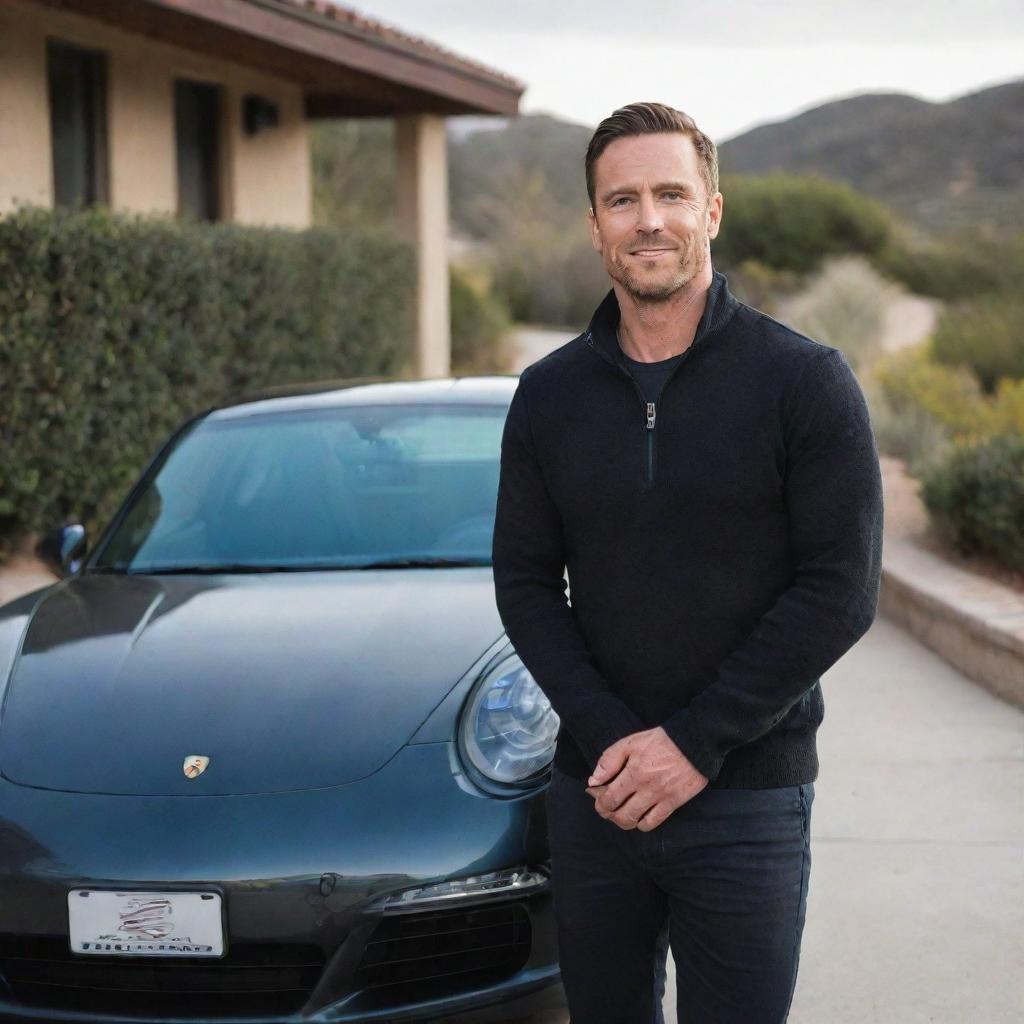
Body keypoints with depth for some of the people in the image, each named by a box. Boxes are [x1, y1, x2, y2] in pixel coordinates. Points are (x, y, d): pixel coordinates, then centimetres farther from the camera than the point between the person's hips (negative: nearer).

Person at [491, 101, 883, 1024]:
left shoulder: (805, 381, -6)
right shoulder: (549, 394, 5)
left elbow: (841, 591, -10)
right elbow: (525, 583, 4)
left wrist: (696, 743, -14)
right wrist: (609, 737, -10)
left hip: (748, 800, -3)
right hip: (594, 796, 3)